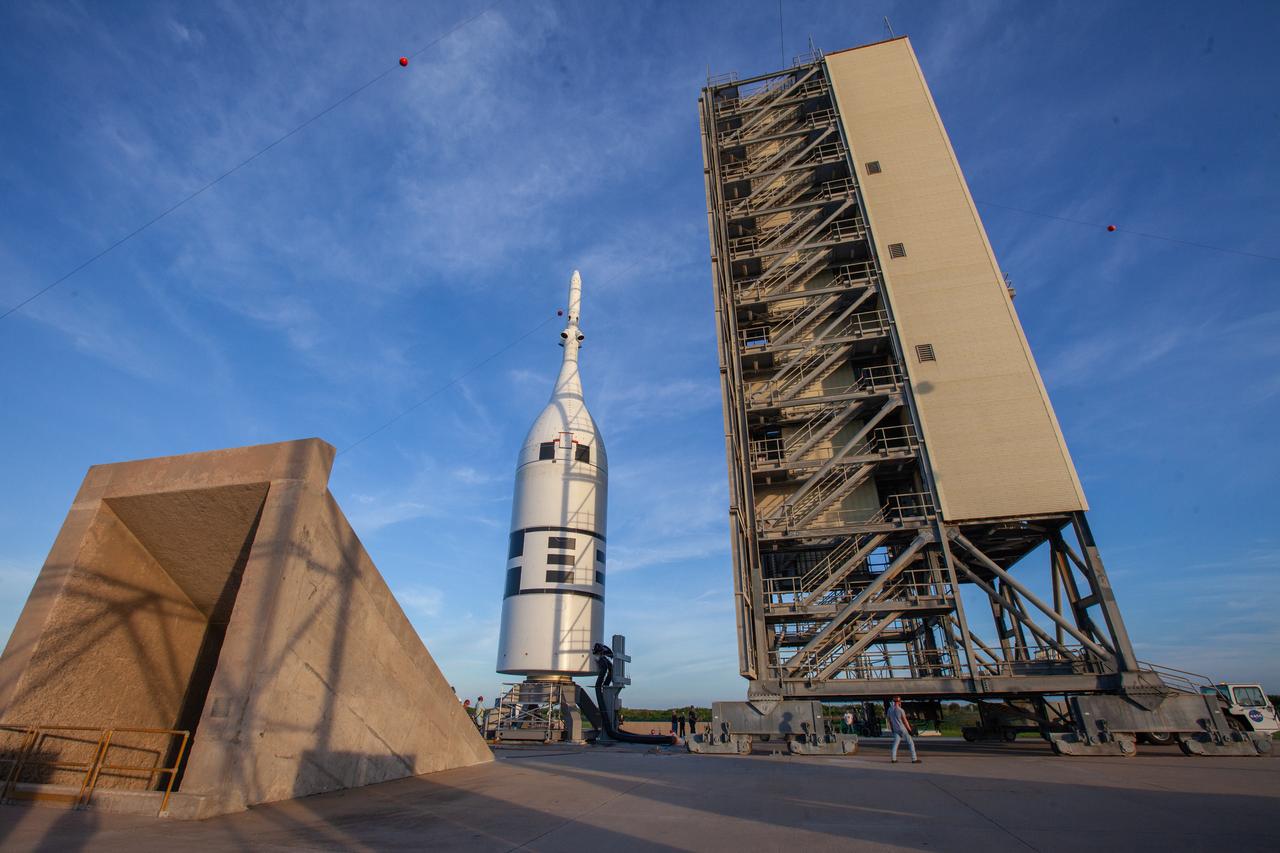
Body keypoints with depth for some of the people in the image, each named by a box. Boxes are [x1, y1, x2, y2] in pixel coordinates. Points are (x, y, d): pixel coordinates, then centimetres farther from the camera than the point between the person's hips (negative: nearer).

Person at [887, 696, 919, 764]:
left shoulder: (890, 709, 2)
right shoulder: (901, 710, -15)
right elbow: (905, 721, -12)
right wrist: (910, 730, -2)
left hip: (896, 730, 5)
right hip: (903, 729, -5)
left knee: (895, 743, 7)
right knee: (911, 743, 8)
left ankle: (893, 759, -2)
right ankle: (914, 759, 8)